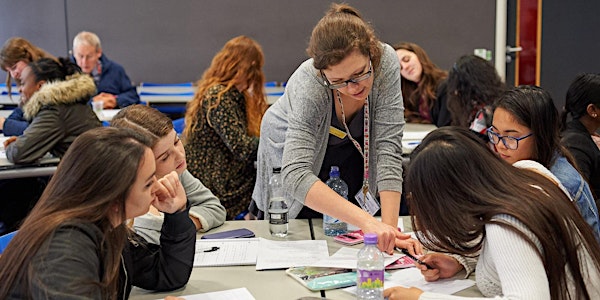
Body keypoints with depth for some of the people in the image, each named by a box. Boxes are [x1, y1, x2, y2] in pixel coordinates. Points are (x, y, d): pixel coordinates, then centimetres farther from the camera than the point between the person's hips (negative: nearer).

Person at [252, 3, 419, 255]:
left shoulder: (386, 61, -33)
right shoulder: (308, 85, -41)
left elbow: (388, 148, -33)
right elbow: (296, 176, -51)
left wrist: (389, 226, -42)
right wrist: (367, 222, -63)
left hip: (352, 151, 3)